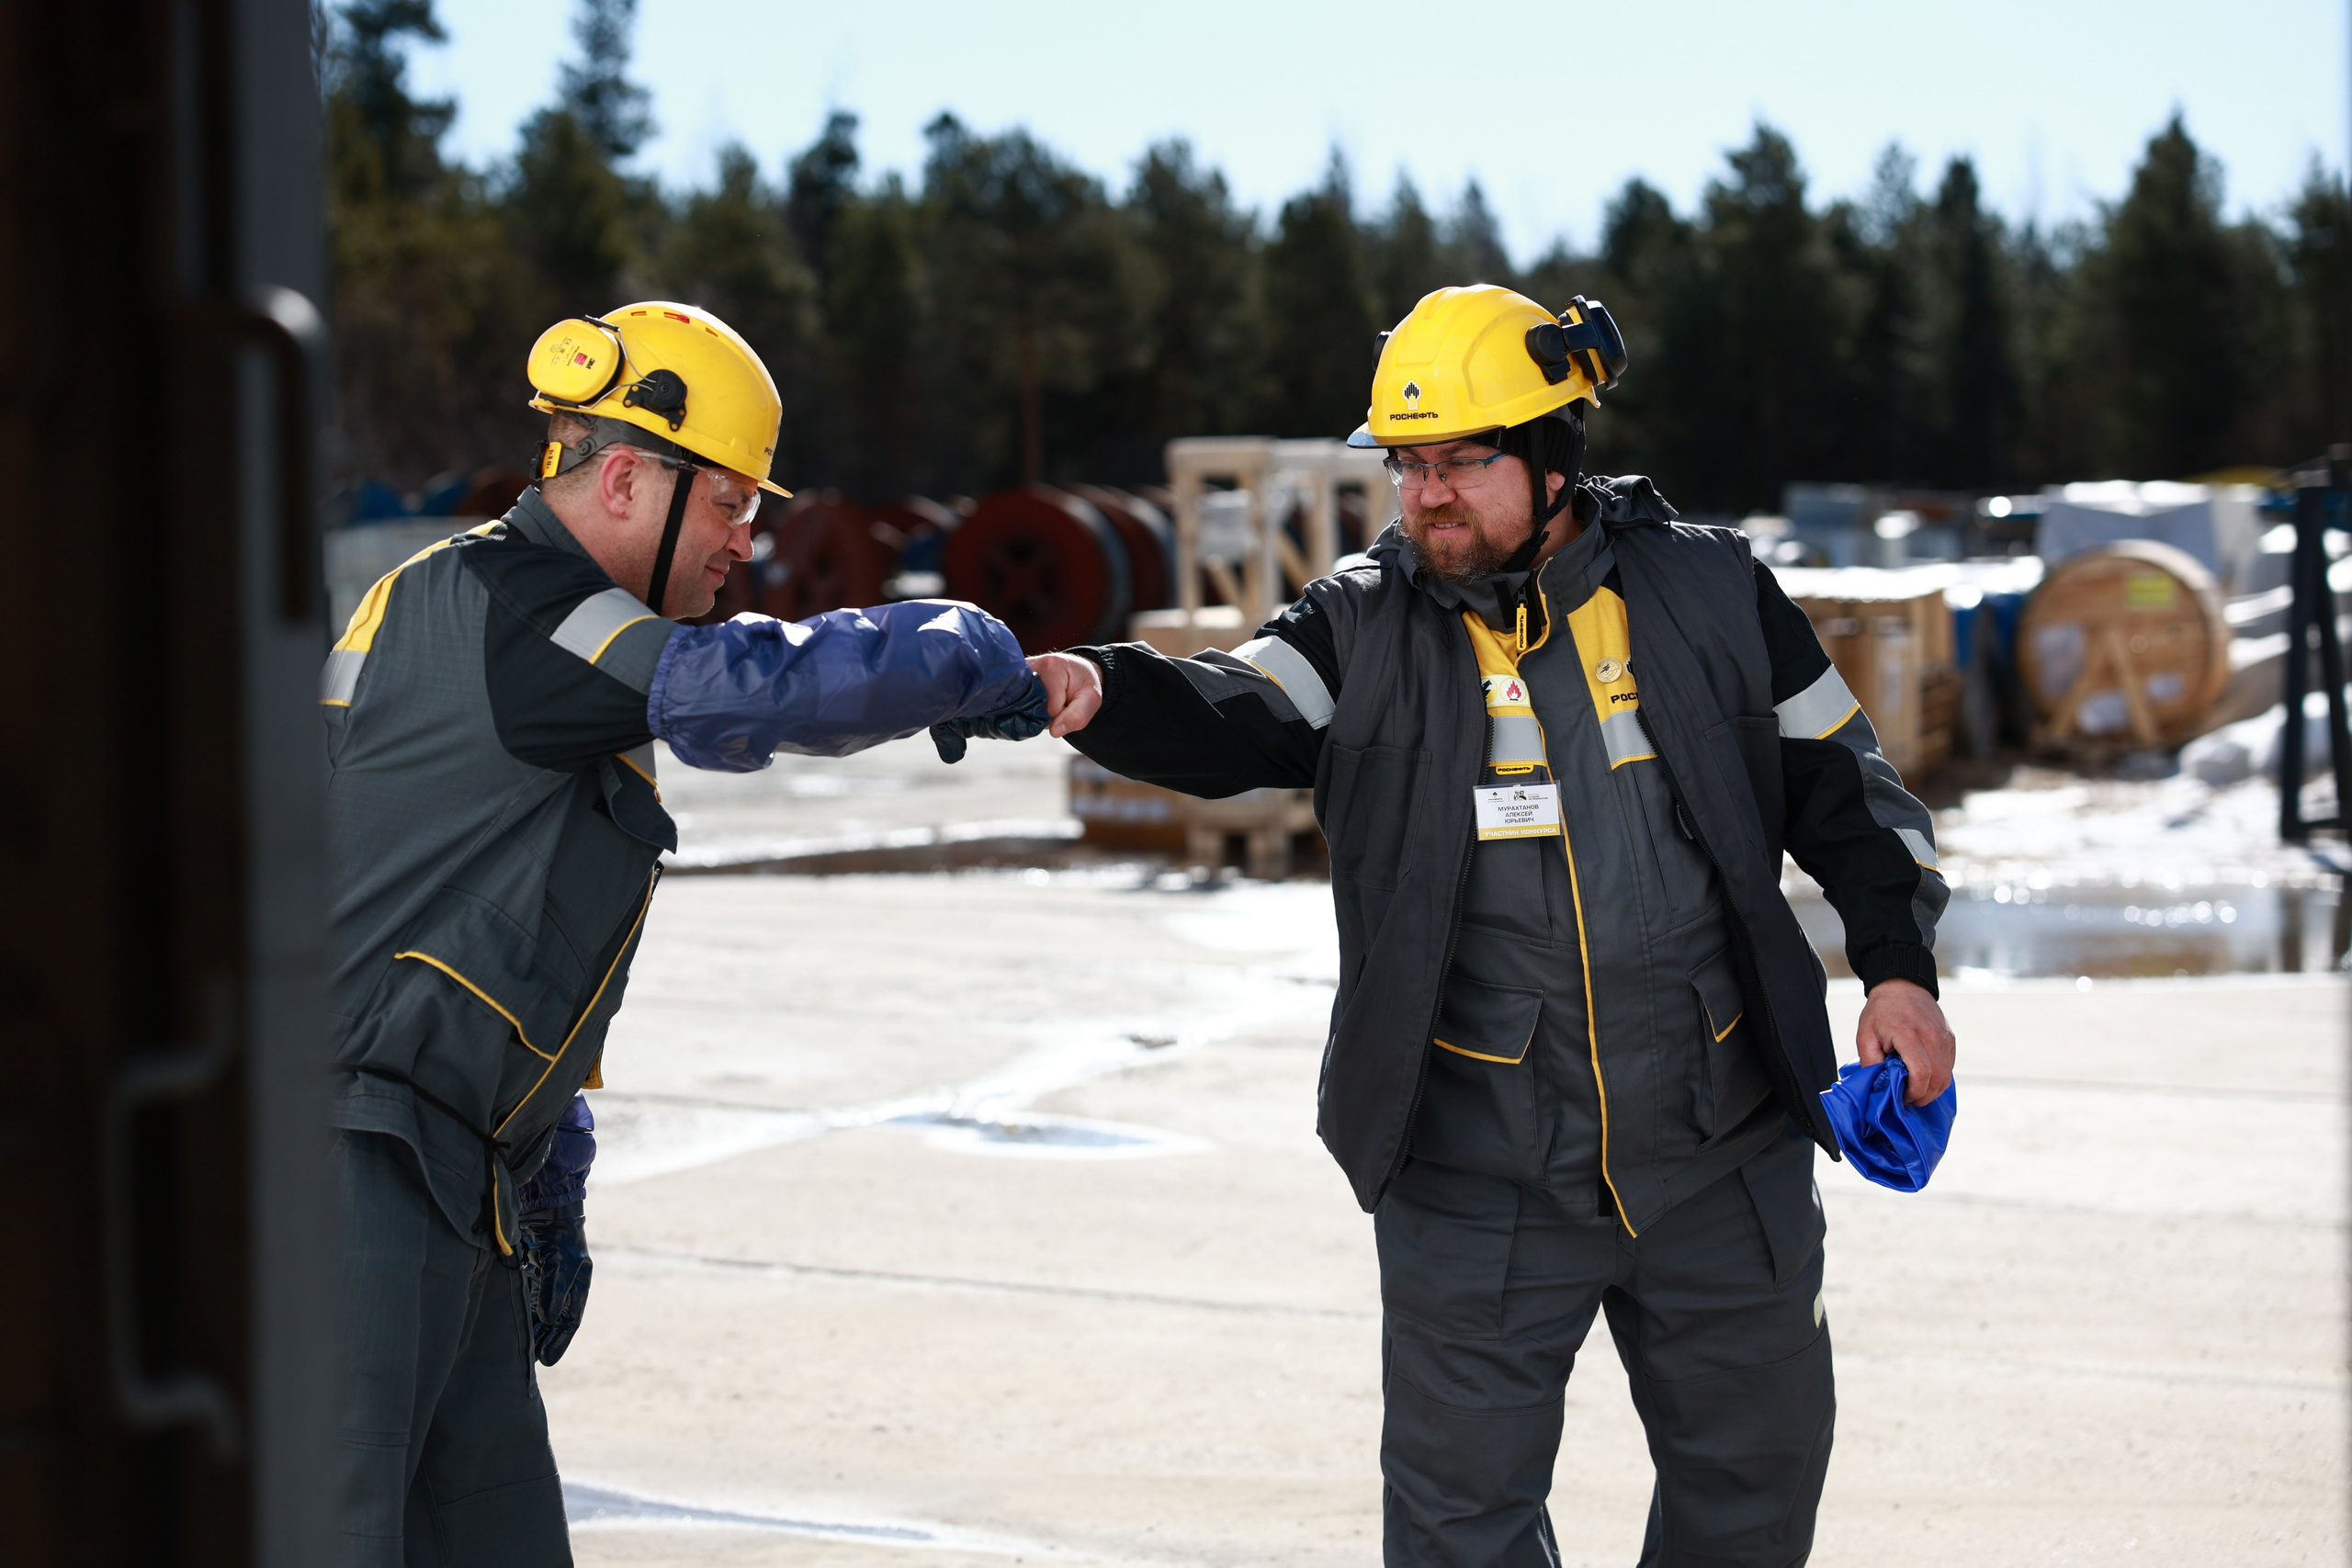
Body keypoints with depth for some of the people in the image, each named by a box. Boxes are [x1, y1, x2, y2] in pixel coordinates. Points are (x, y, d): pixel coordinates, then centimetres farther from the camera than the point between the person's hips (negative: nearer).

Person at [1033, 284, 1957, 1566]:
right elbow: (1234, 720, -21)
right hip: (1478, 1183, -1)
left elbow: (1840, 787, 10)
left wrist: (1898, 967, 2)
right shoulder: (1362, 630, -3)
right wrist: (1101, 694, -41)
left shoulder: (1711, 595, 0)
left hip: (1721, 1157, 2)